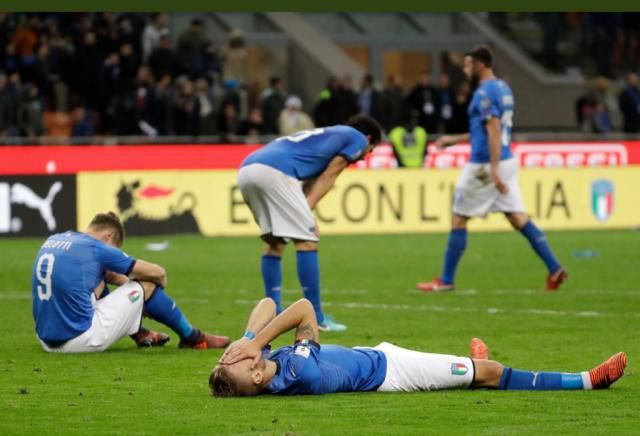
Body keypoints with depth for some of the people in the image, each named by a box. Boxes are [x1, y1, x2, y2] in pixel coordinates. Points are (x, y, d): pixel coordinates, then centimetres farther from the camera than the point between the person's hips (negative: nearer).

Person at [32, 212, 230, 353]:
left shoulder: (52, 240, 12)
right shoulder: (96, 249, -9)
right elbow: (158, 273, 4)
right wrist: (160, 284, 24)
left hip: (47, 341, 8)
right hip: (81, 340, -8)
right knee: (145, 286, 6)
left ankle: (140, 334, 37)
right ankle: (191, 337, 23)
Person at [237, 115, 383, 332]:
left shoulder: (326, 135, 37)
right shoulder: (357, 138, 16)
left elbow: (309, 182, 22)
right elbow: (326, 178, 5)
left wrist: (302, 214, 9)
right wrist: (307, 211, -2)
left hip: (245, 169, 8)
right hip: (274, 171, -8)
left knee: (275, 243, 20)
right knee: (307, 241, -3)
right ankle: (315, 318, -3)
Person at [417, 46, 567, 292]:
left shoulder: (484, 93, -14)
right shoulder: (503, 88, 15)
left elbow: (494, 131, -23)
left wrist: (494, 169, -28)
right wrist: (455, 140, 28)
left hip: (484, 165, -9)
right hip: (507, 161, 9)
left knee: (458, 221, 3)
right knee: (519, 219, 5)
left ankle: (446, 280, 8)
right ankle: (555, 269, -5)